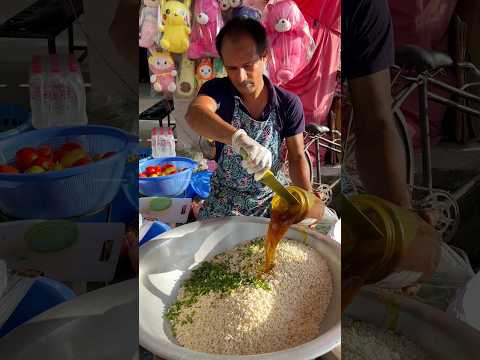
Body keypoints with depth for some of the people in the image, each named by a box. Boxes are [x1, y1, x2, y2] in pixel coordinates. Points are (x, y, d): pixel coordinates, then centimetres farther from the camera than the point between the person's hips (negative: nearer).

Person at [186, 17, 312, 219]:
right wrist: (240, 138, -56)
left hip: (273, 198, 1)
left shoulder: (288, 103, -11)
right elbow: (195, 114, -37)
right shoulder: (218, 90, -14)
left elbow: (297, 157, -4)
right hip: (224, 203, 0)